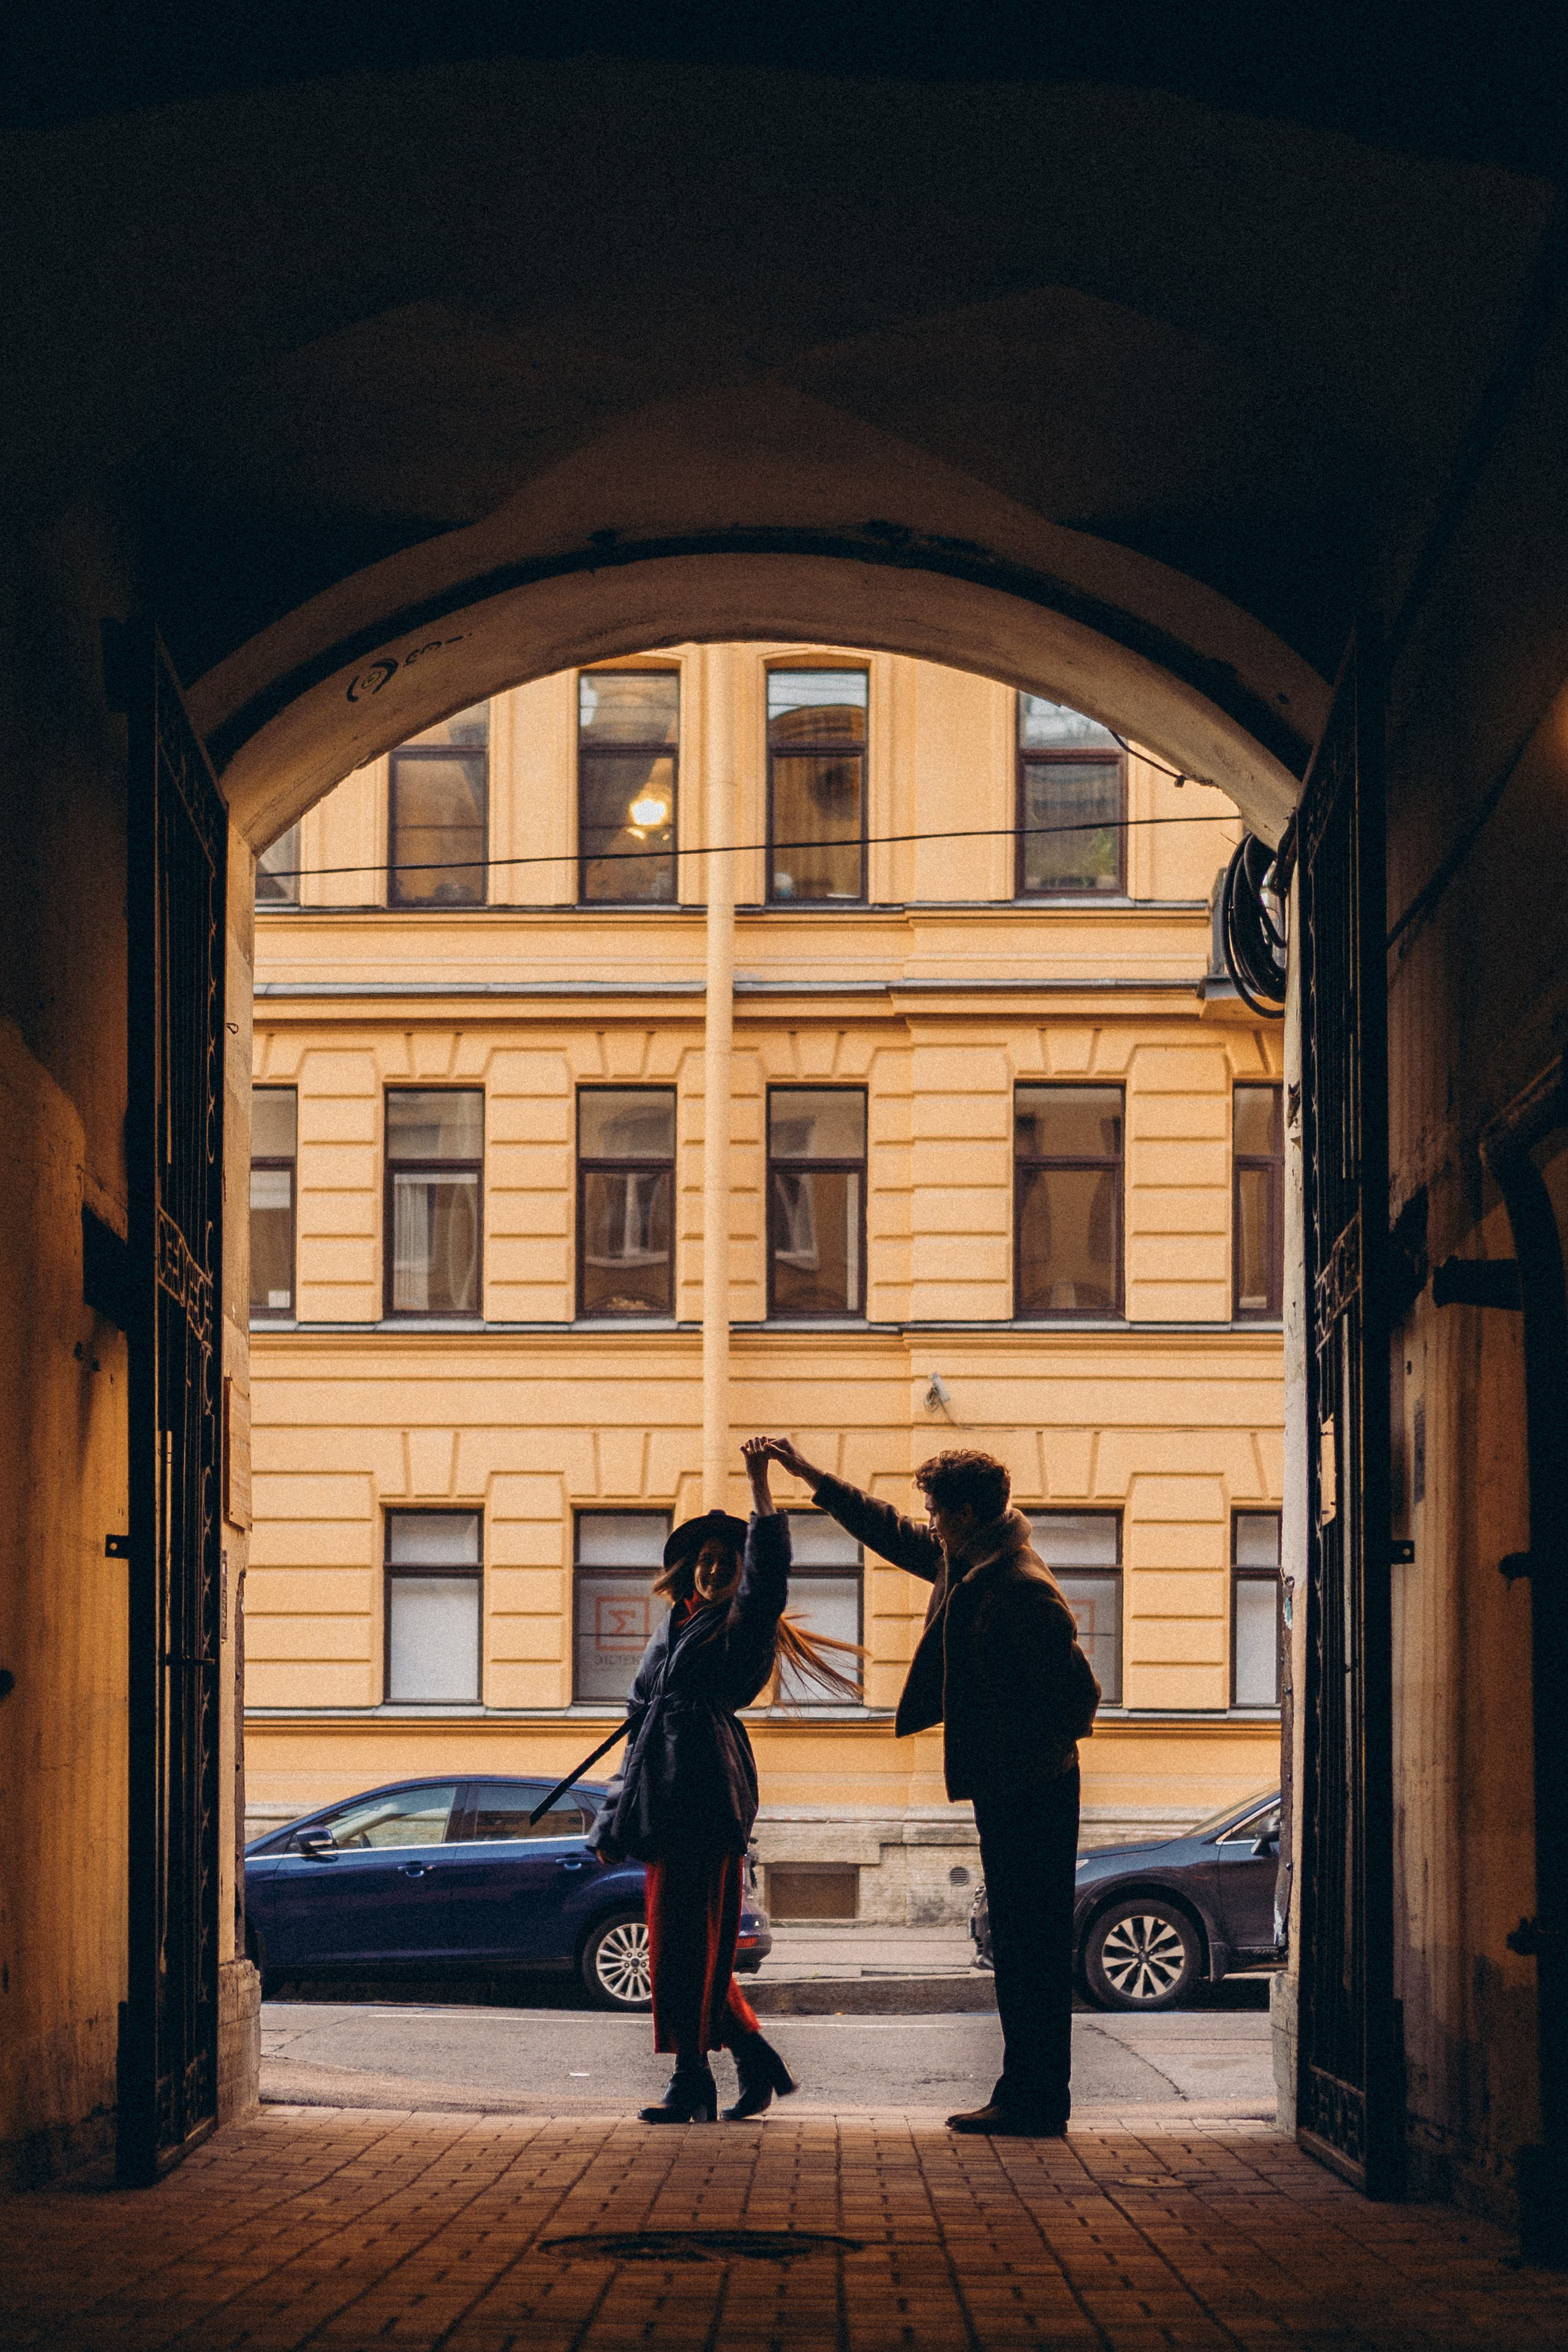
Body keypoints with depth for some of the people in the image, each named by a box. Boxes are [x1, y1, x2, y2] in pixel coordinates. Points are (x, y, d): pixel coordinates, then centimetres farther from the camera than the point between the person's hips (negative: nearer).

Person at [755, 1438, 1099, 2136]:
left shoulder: (1021, 1587, -19)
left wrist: (1041, 1752, -7)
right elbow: (891, 1532, 26)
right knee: (1017, 1946, 12)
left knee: (1034, 1947, -7)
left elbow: (1078, 1688, -20)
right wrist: (810, 1475, 28)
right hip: (1003, 1790, 10)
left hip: (1032, 1792, -10)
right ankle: (1023, 2097, 17)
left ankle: (1038, 2103, -4)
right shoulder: (962, 1563, 10)